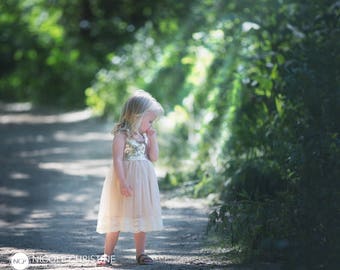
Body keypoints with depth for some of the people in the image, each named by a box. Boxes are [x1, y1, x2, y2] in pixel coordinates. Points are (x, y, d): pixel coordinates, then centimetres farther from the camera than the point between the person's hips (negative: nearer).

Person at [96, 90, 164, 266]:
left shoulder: (143, 136, 11)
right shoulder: (122, 135, -12)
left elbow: (153, 157, 10)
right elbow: (117, 159, -19)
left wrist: (152, 138, 1)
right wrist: (123, 182, -25)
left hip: (142, 181, 7)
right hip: (125, 180, -6)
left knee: (141, 218, 8)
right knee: (117, 217, -1)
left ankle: (140, 253, 15)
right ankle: (108, 253, 7)